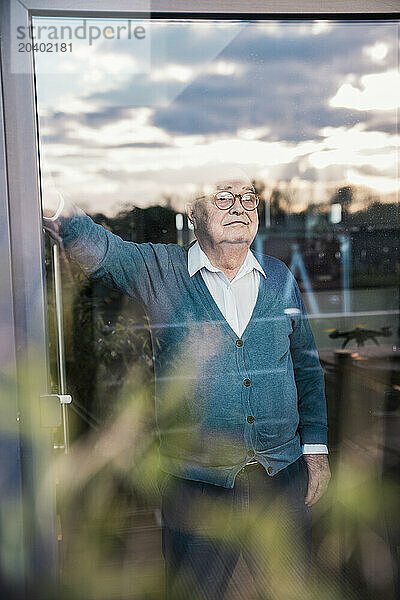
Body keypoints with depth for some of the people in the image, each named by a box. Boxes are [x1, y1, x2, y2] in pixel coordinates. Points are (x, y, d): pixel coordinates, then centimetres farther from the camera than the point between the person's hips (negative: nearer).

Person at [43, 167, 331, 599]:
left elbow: (306, 366, 11)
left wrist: (315, 448, 8)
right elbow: (101, 250, -20)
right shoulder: (160, 271, -3)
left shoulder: (279, 277, 6)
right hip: (196, 484, -2)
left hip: (282, 480, 3)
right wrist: (64, 212, -41)